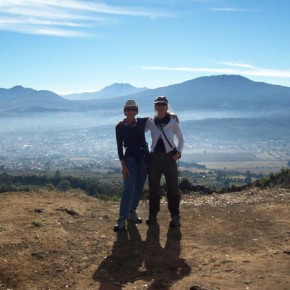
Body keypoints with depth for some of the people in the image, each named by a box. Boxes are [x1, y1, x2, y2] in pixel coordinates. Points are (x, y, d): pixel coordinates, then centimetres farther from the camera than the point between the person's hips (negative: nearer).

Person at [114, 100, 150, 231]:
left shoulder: (142, 122, 2)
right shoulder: (120, 126, -4)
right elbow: (119, 146, -6)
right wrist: (123, 165, -12)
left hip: (144, 157, 4)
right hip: (130, 158, -4)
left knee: (139, 188, 9)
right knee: (129, 189, -12)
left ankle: (132, 212, 24)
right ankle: (122, 219, -13)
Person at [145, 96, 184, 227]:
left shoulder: (173, 121, -2)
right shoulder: (150, 121, 4)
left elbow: (181, 139, 6)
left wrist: (178, 152, -8)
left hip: (169, 156, -2)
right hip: (155, 156, 2)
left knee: (173, 187, -2)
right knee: (153, 186, 7)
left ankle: (175, 216, 5)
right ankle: (152, 214, 18)